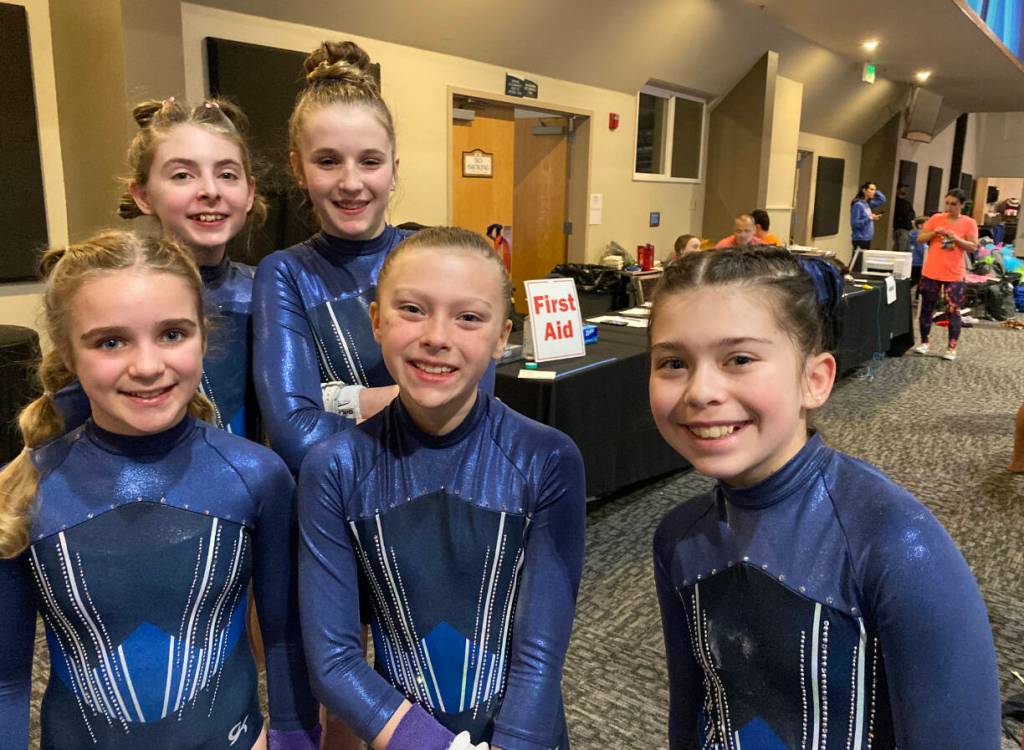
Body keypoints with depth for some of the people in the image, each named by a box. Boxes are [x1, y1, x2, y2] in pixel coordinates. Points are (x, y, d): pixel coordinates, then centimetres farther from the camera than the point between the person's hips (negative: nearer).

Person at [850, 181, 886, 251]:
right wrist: (869, 218, -19)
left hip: (867, 239, 9)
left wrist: (875, 191, 10)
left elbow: (882, 200, 22)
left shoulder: (867, 203, 10)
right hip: (860, 239, -9)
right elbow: (854, 223, -18)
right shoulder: (858, 204, -14)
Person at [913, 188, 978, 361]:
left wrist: (956, 239, -19)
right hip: (930, 272, 2)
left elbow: (973, 247, -5)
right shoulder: (936, 218, 3)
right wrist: (934, 232, -12)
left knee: (953, 311, -1)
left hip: (954, 275, -2)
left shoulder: (969, 223, -2)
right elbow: (920, 238, 5)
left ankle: (952, 348, 6)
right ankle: (924, 342, 24)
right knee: (927, 309, 11)